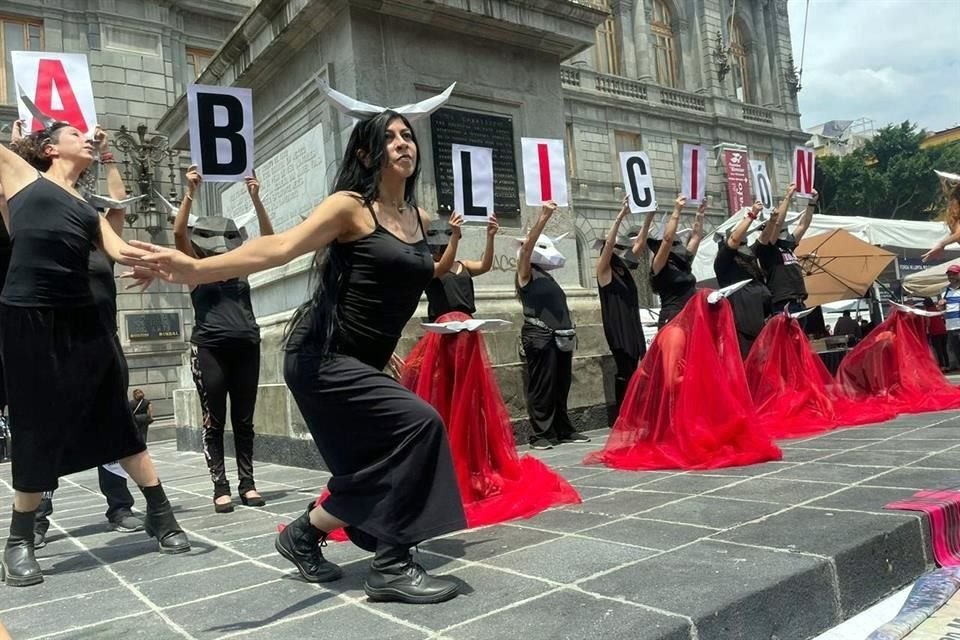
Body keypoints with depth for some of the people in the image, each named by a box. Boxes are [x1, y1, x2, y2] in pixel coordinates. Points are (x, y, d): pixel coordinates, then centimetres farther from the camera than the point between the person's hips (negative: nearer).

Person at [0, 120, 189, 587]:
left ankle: (160, 516, 17)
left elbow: (121, 252, 6)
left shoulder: (90, 211, 20)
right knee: (39, 431, 4)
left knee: (117, 419, 7)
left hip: (82, 320, 4)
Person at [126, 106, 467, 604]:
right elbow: (280, 247, -24)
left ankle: (303, 534, 32)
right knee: (418, 423, -23)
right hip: (322, 357, -8)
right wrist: (197, 269, -35)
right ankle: (391, 566, -11)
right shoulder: (350, 206, -10)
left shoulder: (418, 218, 11)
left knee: (377, 470, 9)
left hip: (363, 365, 8)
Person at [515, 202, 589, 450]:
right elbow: (527, 245, -15)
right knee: (541, 387, -6)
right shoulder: (525, 274, 0)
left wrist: (569, 335, 19)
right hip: (539, 338, -7)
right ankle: (541, 434, -1)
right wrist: (544, 216, -19)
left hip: (560, 338, 7)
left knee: (561, 387, 10)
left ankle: (563, 430, 17)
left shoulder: (547, 277, 20)